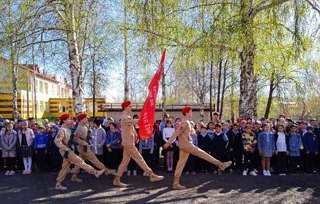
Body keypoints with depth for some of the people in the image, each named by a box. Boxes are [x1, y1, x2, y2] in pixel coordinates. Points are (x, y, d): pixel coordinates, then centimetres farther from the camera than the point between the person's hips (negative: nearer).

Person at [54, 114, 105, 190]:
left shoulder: (67, 129, 11)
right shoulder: (63, 129, -17)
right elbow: (57, 141, -26)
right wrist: (65, 148, -22)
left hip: (68, 150, 10)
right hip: (66, 152, -10)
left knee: (65, 167, 13)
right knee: (79, 161, -8)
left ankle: (58, 184, 21)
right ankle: (95, 172, -6)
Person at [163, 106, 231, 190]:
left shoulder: (186, 122, 18)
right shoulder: (185, 122, -14)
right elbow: (177, 133, -19)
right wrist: (169, 142, -21)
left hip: (184, 145, 10)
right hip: (186, 144, -10)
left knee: (181, 163, 8)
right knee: (202, 154, -4)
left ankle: (176, 183, 9)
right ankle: (220, 164, 3)